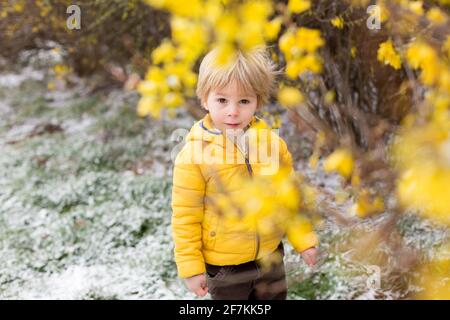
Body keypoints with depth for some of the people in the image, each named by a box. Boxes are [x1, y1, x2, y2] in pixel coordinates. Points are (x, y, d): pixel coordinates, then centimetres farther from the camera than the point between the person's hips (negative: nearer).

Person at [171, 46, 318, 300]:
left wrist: (304, 240, 8)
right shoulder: (194, 155, -18)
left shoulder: (273, 143, -7)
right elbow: (185, 216, -12)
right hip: (223, 266, -3)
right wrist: (191, 266, -10)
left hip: (271, 254, 4)